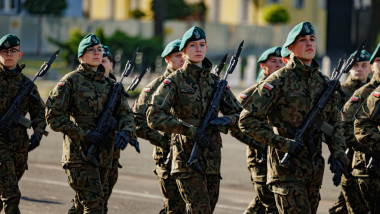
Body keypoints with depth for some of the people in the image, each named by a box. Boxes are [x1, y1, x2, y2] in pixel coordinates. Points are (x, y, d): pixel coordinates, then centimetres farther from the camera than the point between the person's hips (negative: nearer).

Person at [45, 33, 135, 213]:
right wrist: (84, 134, -17)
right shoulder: (71, 81, -4)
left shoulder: (110, 84, 14)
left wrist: (125, 132, -13)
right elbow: (53, 116, -9)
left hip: (103, 156, 6)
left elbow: (125, 113, 11)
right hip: (79, 155, -6)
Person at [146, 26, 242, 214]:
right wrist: (190, 130, -19)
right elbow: (154, 117, -13)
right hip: (187, 157, -5)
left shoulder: (215, 81, 12)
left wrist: (225, 120, -9)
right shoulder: (175, 80, -3)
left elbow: (238, 114, 16)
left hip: (212, 158, 5)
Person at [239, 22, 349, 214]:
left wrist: (338, 154, 4)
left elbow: (334, 123, 21)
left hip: (315, 169, 7)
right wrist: (283, 144, -18)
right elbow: (248, 120, -12)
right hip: (287, 167, -7)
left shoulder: (323, 82, 12)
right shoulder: (279, 81, -8)